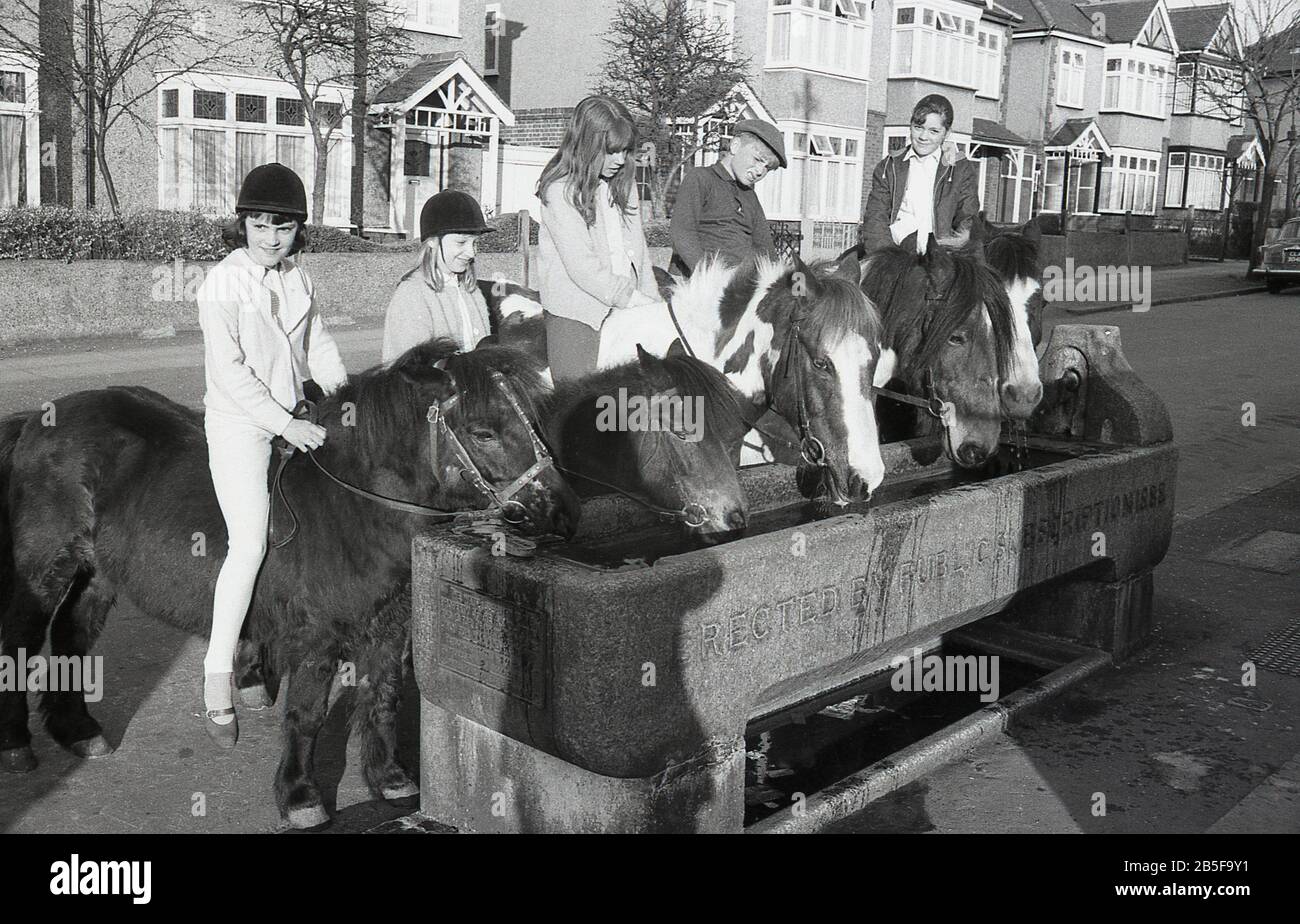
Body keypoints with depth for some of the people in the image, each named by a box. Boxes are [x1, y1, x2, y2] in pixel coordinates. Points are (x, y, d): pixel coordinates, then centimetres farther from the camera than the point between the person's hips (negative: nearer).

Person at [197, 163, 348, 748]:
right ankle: (217, 680, -6)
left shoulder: (297, 279, 7)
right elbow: (229, 370, -18)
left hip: (292, 423, 6)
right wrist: (286, 425, -21)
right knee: (249, 545, -13)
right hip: (238, 426, -6)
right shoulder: (224, 283, -13)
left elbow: (319, 345, 12)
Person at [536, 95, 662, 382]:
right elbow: (582, 267, -17)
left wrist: (654, 303, 4)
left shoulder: (624, 182, 11)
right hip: (577, 318, -5)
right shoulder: (560, 191, -10)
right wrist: (640, 302, -19)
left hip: (627, 309, 5)